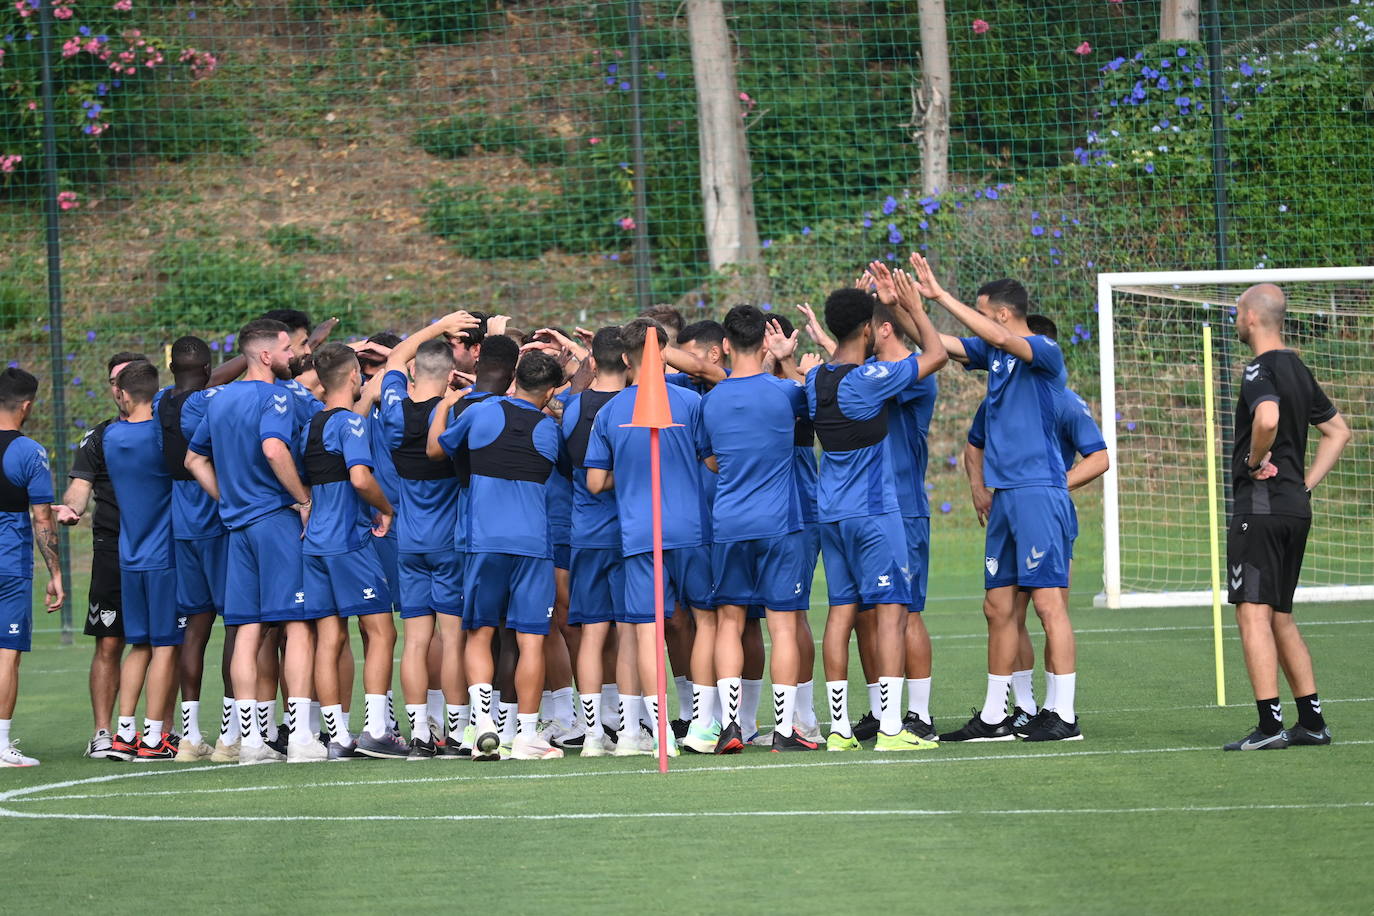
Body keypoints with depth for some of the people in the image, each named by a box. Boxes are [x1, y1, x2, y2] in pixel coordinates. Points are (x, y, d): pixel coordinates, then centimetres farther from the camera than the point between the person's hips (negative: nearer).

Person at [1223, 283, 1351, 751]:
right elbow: (1338, 431, 25)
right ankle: (1311, 720, 15)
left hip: (1260, 507, -9)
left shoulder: (1261, 369, -12)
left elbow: (1268, 417, -34)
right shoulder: (1298, 369, 16)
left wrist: (1256, 461, -17)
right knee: (1280, 616, 15)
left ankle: (1270, 723, -17)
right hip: (1296, 508, 9)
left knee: (1253, 612, -10)